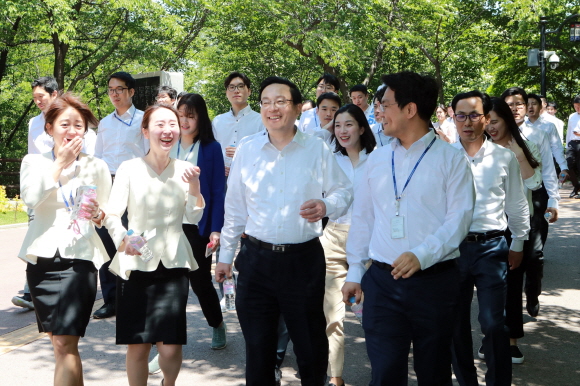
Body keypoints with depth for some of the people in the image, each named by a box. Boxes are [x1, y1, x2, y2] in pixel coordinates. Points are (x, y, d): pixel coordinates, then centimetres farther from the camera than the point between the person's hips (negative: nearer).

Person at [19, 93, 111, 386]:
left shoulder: (96, 167, 8)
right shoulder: (34, 162, 9)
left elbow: (108, 216, 11)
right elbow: (30, 198, -11)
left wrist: (97, 214, -11)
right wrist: (60, 163, -8)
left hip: (79, 259, -2)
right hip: (42, 258, 3)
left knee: (65, 344, -12)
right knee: (58, 343, 12)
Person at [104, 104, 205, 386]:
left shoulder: (184, 169, 4)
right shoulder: (129, 169, -4)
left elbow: (194, 218, 5)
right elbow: (112, 214, -4)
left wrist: (194, 186, -11)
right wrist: (122, 239, -23)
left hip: (174, 264, 1)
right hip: (135, 264, -1)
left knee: (171, 348, -2)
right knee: (137, 346, 3)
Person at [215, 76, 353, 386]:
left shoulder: (317, 150, -1)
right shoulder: (247, 151, 4)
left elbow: (343, 191, 4)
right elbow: (234, 208, 9)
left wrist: (326, 206, -18)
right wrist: (225, 255, 11)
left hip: (305, 259, -1)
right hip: (256, 258, 2)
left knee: (311, 346, 9)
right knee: (257, 348, 11)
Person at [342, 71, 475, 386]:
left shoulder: (450, 159, -4)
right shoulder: (377, 159, 9)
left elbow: (459, 218, -12)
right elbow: (362, 218, 12)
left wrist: (421, 255, -25)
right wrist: (354, 272, 10)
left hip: (434, 280, -3)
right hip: (381, 280, 3)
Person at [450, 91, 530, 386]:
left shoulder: (504, 157, 2)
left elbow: (517, 205, 10)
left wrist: (518, 244, 11)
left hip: (491, 247, -1)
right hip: (452, 247, 1)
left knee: (494, 323, -3)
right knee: (456, 324, 11)